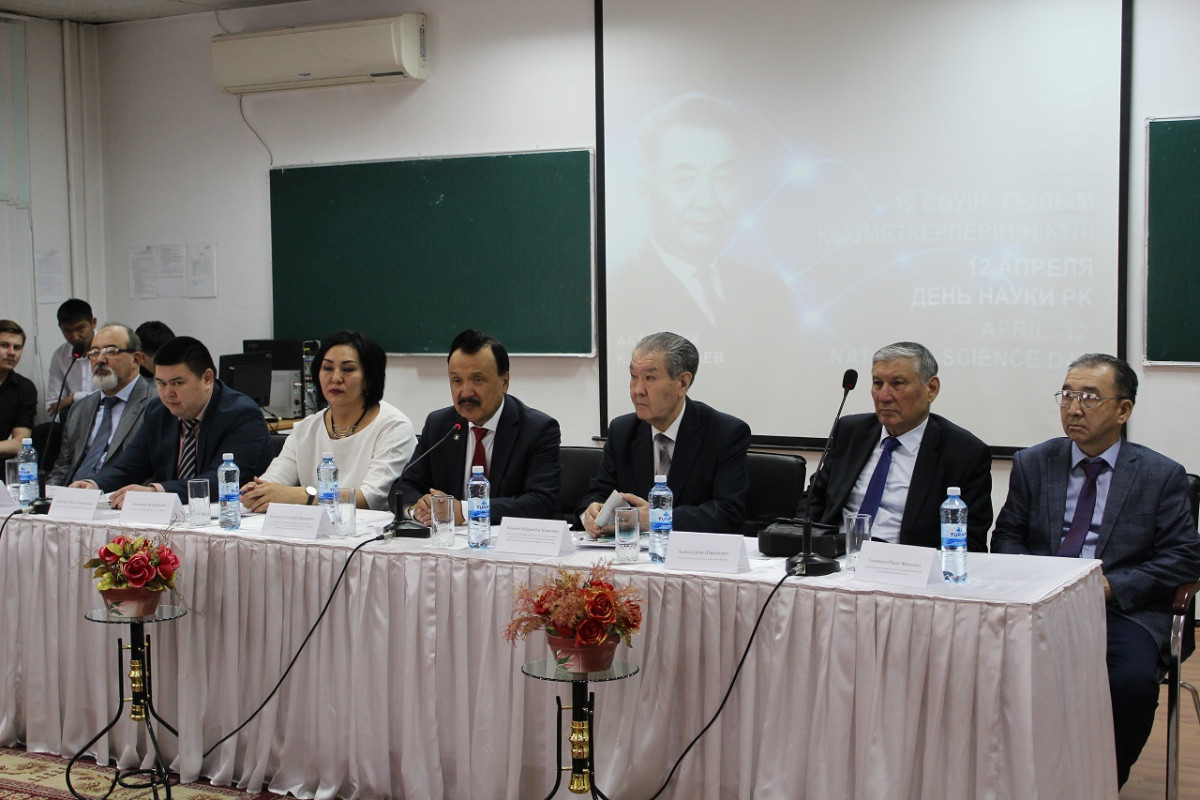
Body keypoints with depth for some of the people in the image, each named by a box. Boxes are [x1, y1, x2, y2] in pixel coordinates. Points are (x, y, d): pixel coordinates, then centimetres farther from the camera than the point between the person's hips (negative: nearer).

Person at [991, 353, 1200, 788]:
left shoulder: (1162, 475, 6)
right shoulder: (1032, 464, 14)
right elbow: (1006, 537, 15)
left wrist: (1111, 586, -11)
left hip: (1122, 610, -2)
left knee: (1132, 681, -33)